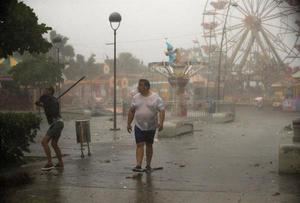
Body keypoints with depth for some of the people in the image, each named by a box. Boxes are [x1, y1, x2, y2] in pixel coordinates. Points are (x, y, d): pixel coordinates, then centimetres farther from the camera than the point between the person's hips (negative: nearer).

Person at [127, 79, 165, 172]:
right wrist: (128, 123, 8)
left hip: (151, 126, -1)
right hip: (139, 126, 1)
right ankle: (138, 165, -13)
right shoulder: (136, 97, 3)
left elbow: (162, 110, -10)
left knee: (149, 145, 11)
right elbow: (131, 111, 10)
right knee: (139, 145, -8)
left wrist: (161, 122, -22)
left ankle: (148, 165, 23)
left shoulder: (156, 98, -7)